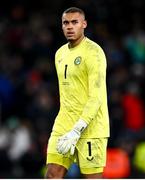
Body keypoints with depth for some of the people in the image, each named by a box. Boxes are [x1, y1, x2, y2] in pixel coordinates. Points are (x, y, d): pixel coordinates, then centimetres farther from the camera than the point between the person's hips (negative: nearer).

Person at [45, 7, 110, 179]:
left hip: (90, 127, -7)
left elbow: (96, 97, -18)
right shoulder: (60, 53, 14)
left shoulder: (93, 52, -11)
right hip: (63, 125, 7)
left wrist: (76, 131, -24)